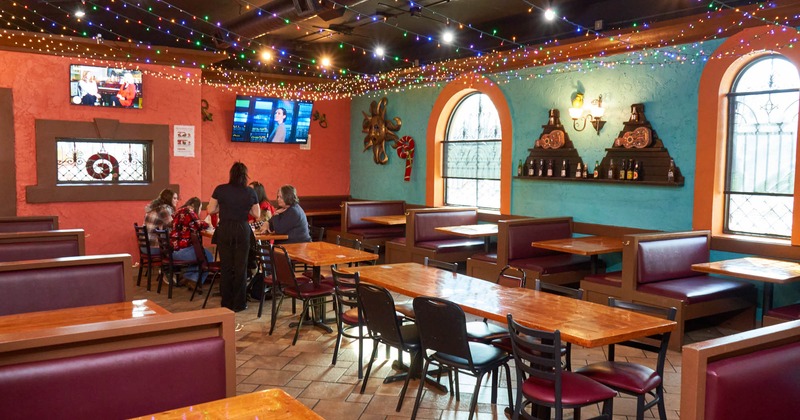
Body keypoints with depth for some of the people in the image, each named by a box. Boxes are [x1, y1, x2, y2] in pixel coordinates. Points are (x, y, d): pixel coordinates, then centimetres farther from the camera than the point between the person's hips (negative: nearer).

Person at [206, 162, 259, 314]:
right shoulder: (250, 192, -2)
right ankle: (239, 303, 13)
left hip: (224, 231, 1)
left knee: (226, 267, 10)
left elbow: (210, 210, -1)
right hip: (243, 231, 0)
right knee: (241, 267, 8)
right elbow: (257, 214, 4)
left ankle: (227, 303, 17)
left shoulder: (220, 189, -4)